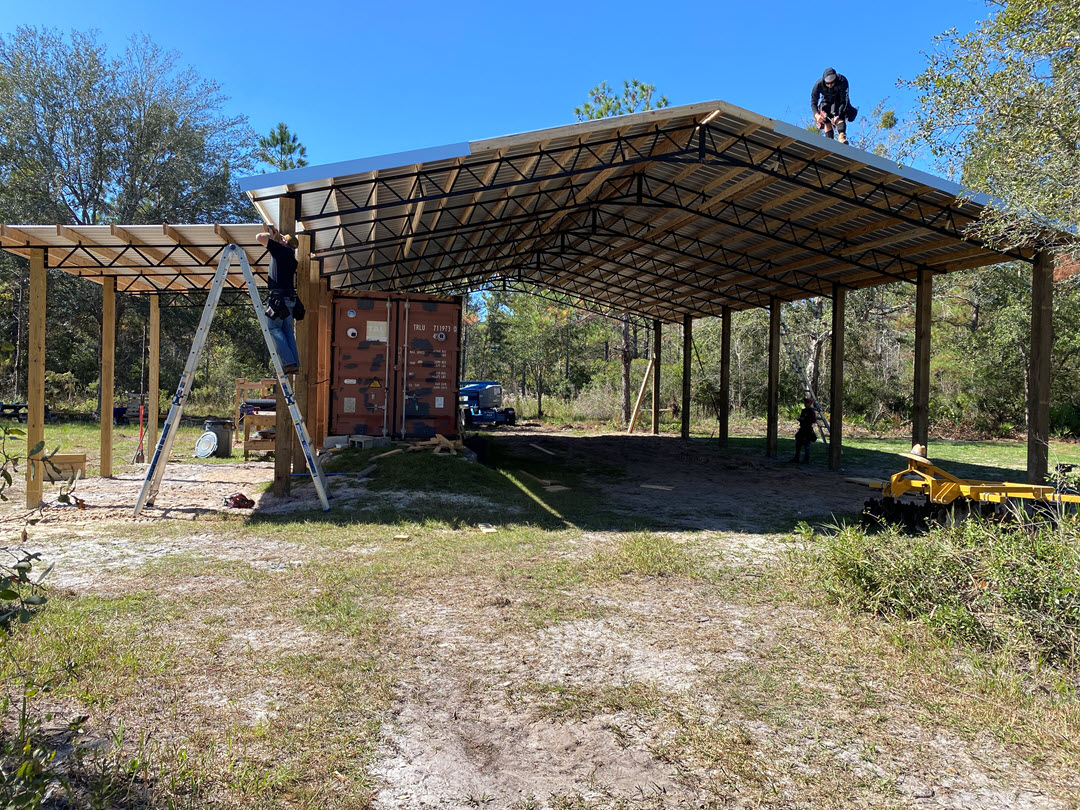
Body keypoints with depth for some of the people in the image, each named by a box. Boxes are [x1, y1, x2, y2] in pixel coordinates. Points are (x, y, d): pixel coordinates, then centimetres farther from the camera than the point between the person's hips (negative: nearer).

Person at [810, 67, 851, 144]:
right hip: (826, 101, 2)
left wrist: (838, 115, -45)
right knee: (827, 121, -18)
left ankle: (842, 136, -40)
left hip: (839, 101, -1)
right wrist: (816, 115, -43)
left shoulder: (842, 82, -34)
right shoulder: (818, 84, -30)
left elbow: (843, 100, -33)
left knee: (840, 117, -28)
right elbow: (813, 102, -25)